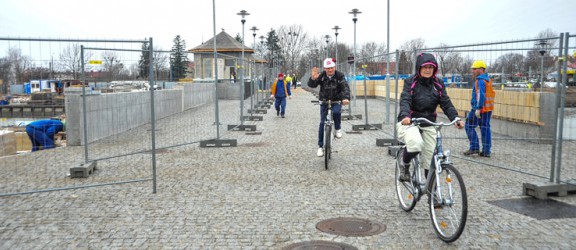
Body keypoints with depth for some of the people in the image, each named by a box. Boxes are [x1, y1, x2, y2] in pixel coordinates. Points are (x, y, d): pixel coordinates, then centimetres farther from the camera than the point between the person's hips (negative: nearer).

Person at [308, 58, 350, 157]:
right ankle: (320, 146, 7)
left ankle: (338, 128, -3)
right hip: (324, 101, 1)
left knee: (336, 112, -34)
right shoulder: (321, 76, -9)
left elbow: (345, 87, -23)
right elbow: (311, 85, -17)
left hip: (336, 101, -1)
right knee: (322, 123, -3)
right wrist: (313, 78, -41)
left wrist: (346, 98, -43)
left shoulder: (340, 76, -12)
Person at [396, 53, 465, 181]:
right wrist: (405, 116, -42)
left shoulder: (438, 83, 3)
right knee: (416, 145, -33)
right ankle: (405, 164, -2)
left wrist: (456, 119, -20)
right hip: (410, 122, -4)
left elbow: (446, 103, -3)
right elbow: (405, 101, -21)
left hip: (429, 124, 4)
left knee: (430, 158, 3)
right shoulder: (410, 82, -8)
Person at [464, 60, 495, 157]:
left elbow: (480, 95, -23)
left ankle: (474, 147, -4)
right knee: (485, 128, 10)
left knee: (469, 126, -1)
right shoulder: (488, 79, 17)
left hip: (479, 109, -9)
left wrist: (478, 108, -26)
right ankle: (486, 151, 11)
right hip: (488, 109, 9)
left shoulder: (480, 81, -14)